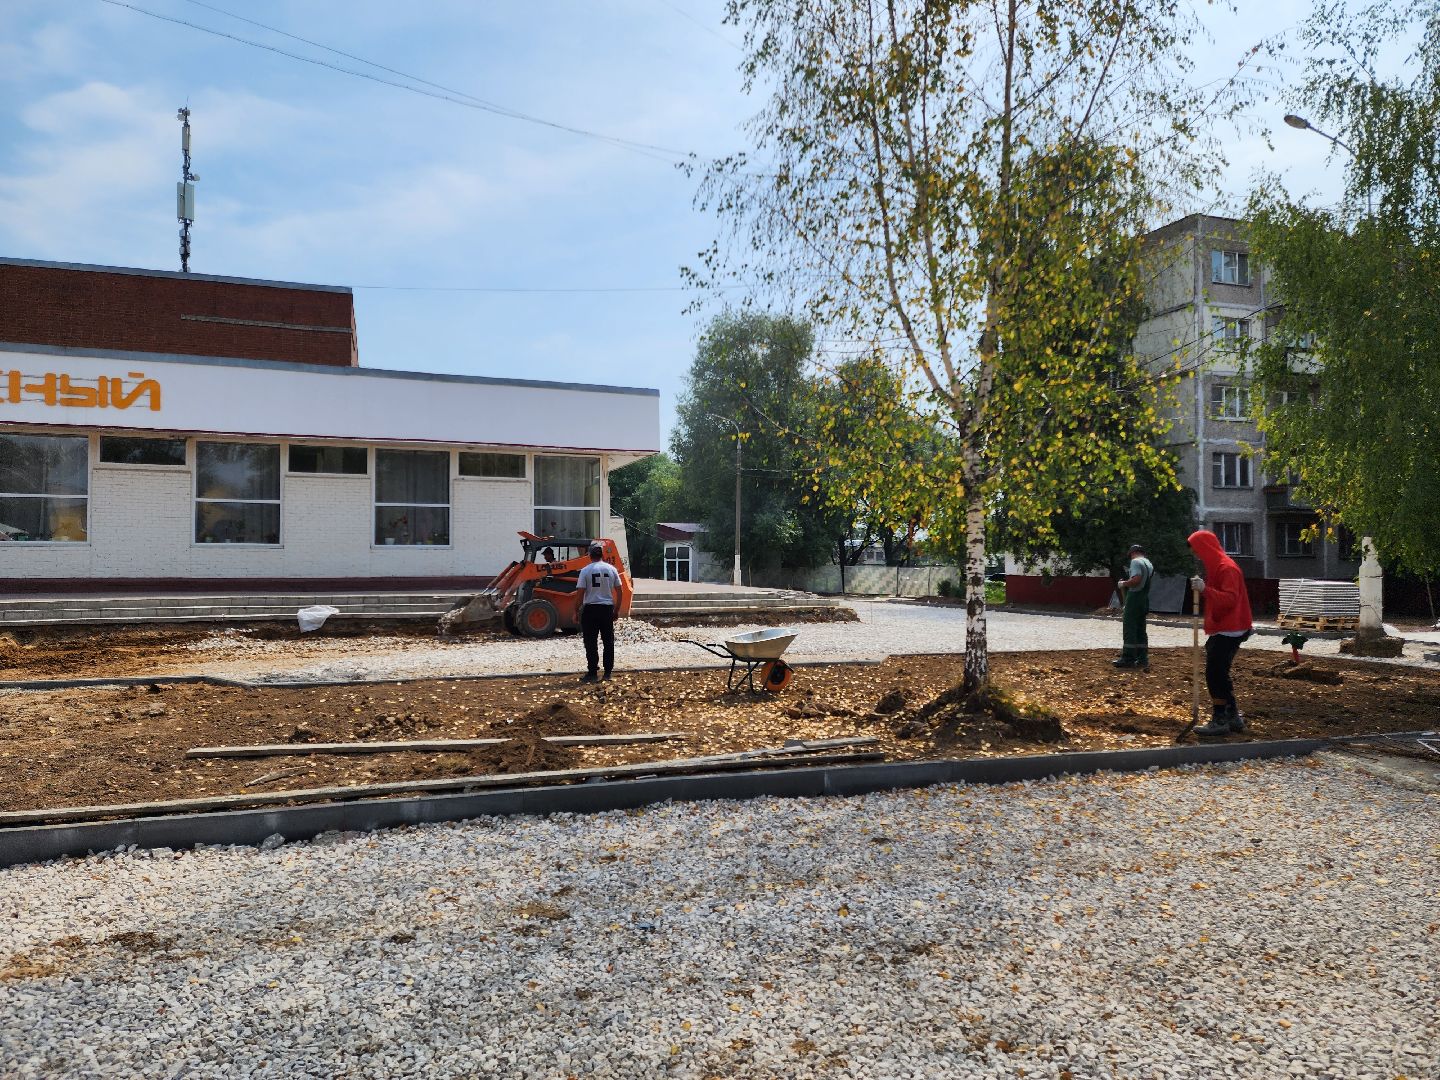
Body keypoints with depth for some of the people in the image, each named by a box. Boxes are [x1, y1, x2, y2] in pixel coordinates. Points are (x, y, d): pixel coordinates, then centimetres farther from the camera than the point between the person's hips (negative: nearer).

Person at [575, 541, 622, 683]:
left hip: (590, 608, -3)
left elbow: (580, 593, -9)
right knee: (609, 641, 11)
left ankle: (593, 673, 1)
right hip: (607, 608, 3)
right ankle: (608, 672, 13)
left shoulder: (586, 571, -7)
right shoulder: (612, 569, 3)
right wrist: (616, 610, 14)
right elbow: (619, 592, 5)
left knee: (591, 643, 2)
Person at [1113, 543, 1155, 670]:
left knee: (1129, 629, -6)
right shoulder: (1149, 564, 16)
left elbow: (1136, 579, -24)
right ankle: (1142, 659, 12)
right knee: (1141, 630, 12)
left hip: (1135, 597, -9)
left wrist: (1123, 583, -9)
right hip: (1145, 599, 9)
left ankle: (1128, 659, -7)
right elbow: (1147, 581, 14)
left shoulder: (1136, 561, -11)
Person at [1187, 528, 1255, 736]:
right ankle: (1234, 717, 20)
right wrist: (1202, 588, 10)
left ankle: (1220, 721, -5)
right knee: (1219, 674, 14)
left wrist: (1205, 589, -34)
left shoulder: (1226, 568, -16)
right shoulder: (1216, 566, 16)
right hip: (1221, 630, 11)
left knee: (1214, 674, -9)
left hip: (1228, 631, -11)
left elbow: (1230, 599, -26)